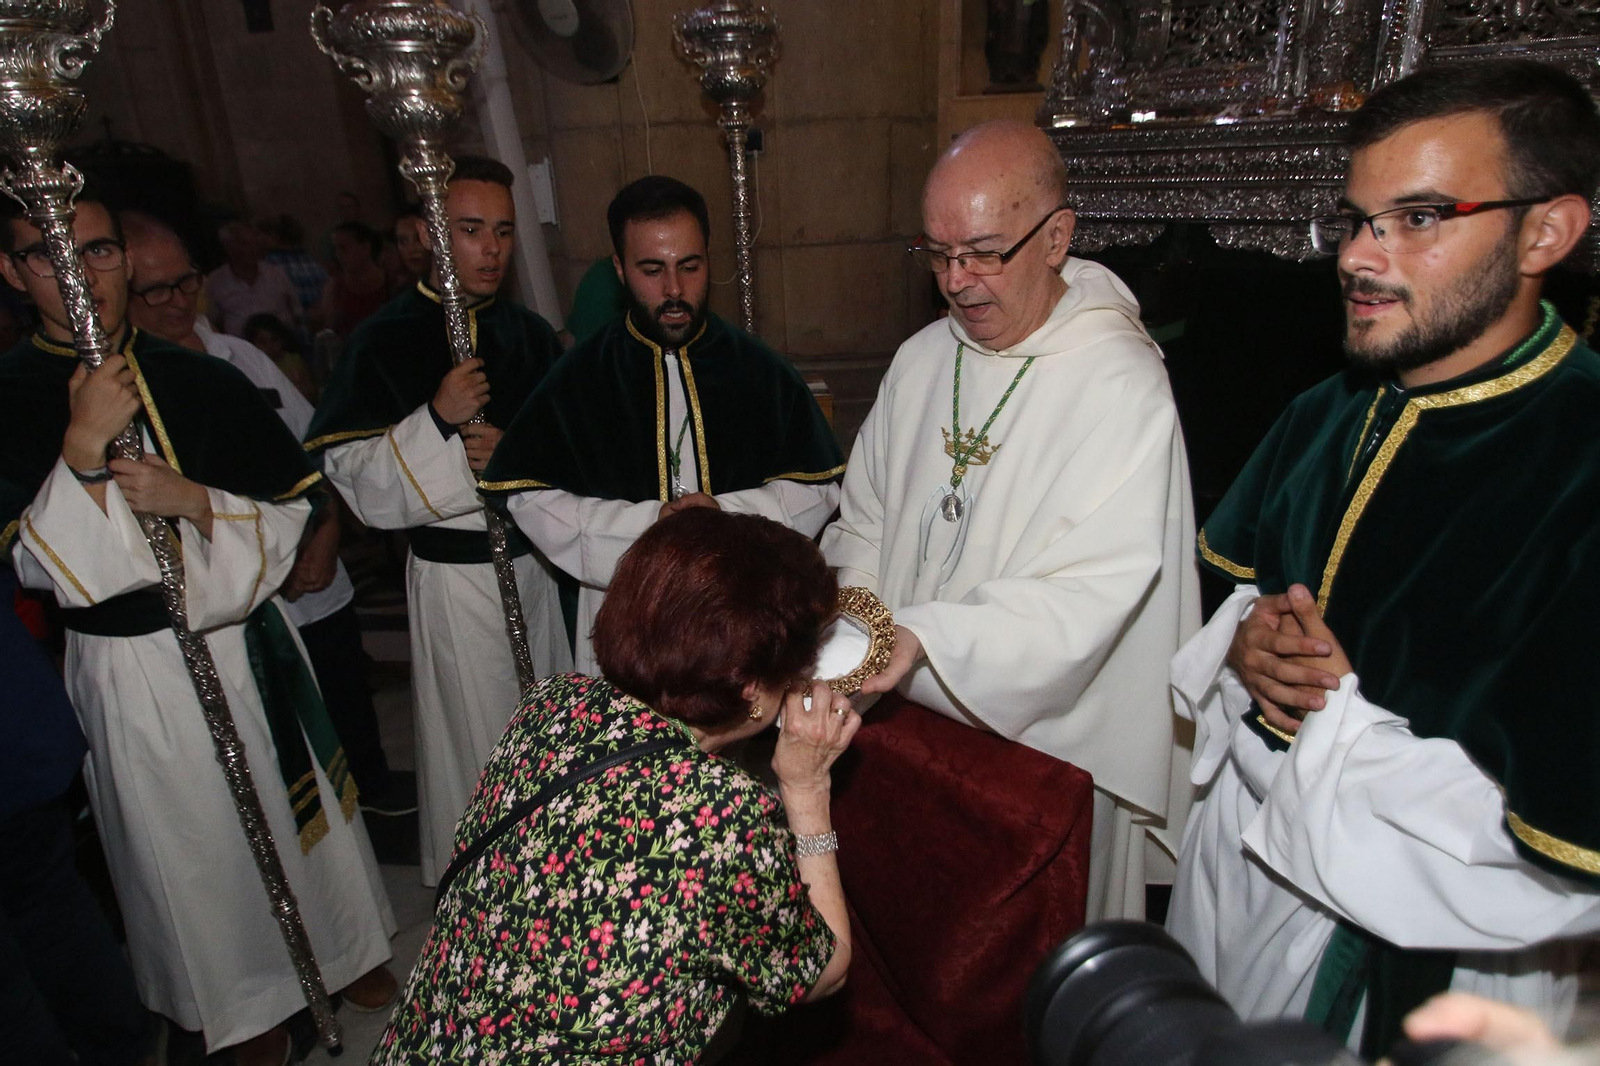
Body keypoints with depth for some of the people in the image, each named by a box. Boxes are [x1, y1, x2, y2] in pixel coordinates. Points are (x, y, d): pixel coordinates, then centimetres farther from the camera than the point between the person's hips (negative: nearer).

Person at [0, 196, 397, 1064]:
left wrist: (192, 499, -19)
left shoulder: (202, 381, -1)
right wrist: (83, 447, -25)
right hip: (128, 669, -2)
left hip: (244, 642, 2)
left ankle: (343, 948, 42)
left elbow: (289, 510, -1)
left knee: (297, 805, 17)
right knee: (191, 843, 15)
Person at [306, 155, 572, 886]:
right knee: (477, 742, 6)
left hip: (538, 560, 5)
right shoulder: (384, 342, -7)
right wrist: (436, 420, -26)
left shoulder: (530, 335, 7)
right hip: (454, 575, -4)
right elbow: (354, 479, -12)